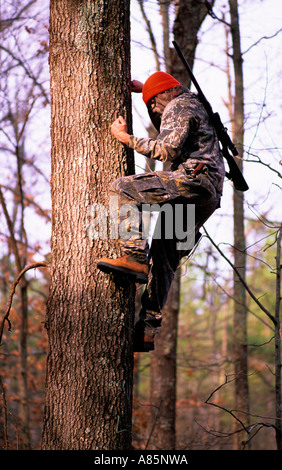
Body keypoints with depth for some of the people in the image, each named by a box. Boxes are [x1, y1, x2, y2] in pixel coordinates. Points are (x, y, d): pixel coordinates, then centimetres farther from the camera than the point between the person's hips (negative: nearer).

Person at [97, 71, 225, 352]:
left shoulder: (179, 106, 0)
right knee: (163, 259, 7)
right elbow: (168, 135, 51)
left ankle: (135, 257, -28)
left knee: (123, 188, -17)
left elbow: (168, 150, -14)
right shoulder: (192, 103, 31)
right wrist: (145, 89, 46)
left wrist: (126, 138, -5)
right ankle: (147, 329, 3)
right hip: (207, 196, 10)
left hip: (194, 180, -10)